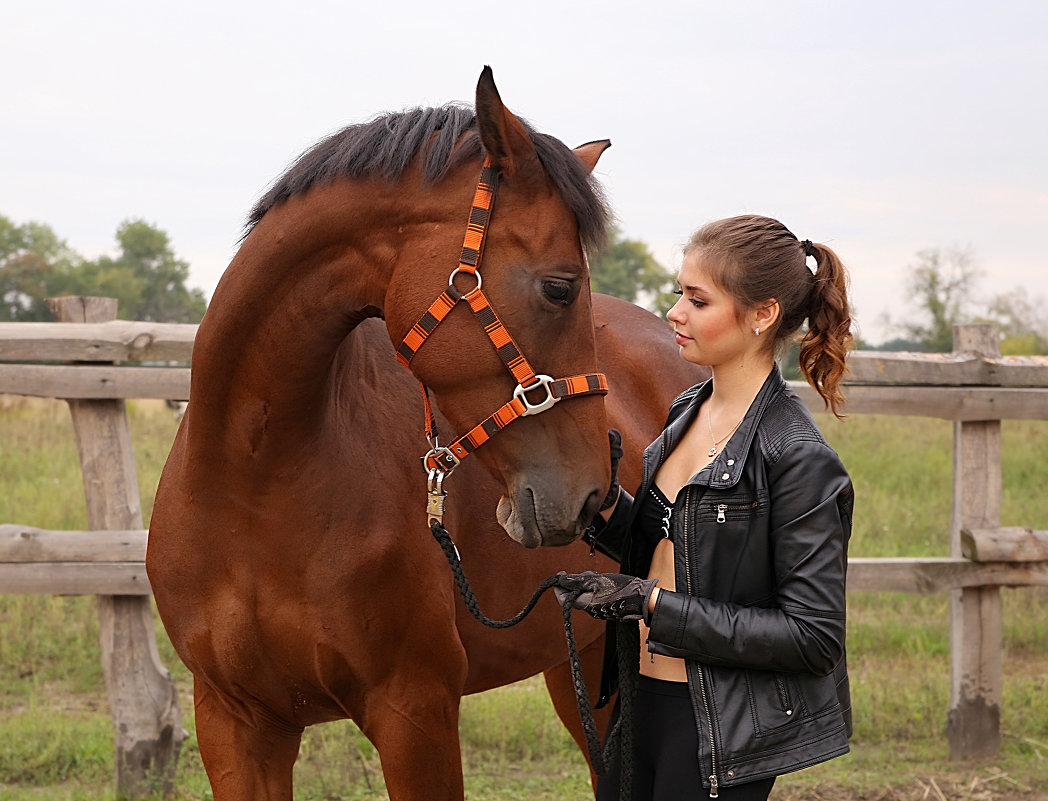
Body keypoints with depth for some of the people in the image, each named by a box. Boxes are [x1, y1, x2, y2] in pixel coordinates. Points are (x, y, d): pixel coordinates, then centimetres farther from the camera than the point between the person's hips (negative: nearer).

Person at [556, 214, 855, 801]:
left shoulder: (798, 460, -19)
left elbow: (814, 637, -20)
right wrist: (603, 502, -3)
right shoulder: (687, 413, 6)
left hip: (723, 729, -8)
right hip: (644, 702, 8)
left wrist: (651, 604, -21)